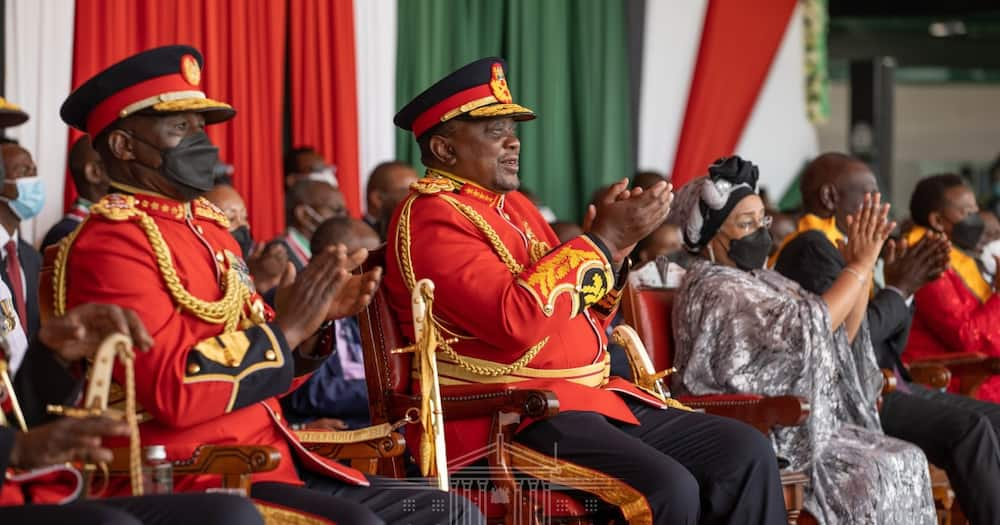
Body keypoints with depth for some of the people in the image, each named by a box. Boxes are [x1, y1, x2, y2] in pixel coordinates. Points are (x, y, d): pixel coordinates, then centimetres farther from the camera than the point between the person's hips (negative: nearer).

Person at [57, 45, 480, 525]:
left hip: (273, 465, 9)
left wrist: (313, 318, 2)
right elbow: (175, 391, -21)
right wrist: (285, 327, -16)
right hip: (187, 479, -9)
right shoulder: (109, 244, -10)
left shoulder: (208, 227, 18)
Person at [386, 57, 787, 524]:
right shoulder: (430, 217, -9)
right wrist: (601, 239, -16)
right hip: (507, 420, -9)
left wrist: (614, 246, 4)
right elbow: (517, 321, -23)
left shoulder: (514, 205, 19)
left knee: (746, 453, -5)